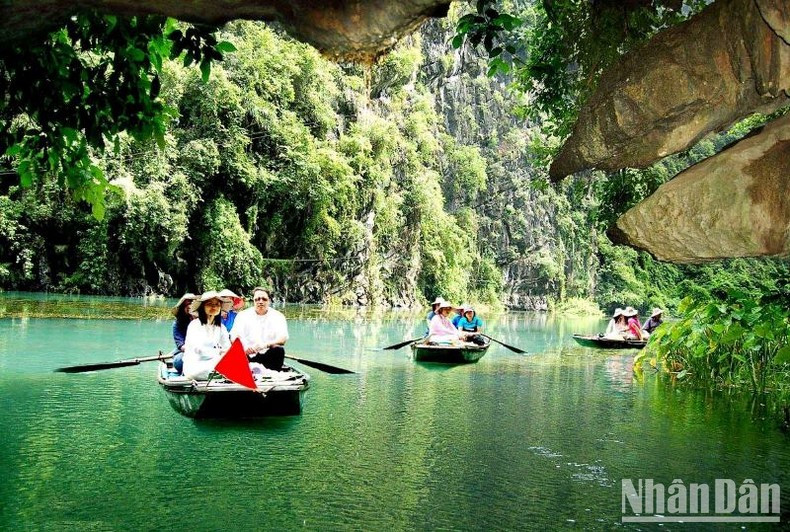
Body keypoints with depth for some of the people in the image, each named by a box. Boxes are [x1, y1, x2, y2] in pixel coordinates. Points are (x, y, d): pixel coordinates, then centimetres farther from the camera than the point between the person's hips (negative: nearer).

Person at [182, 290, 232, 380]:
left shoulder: (221, 327, 13)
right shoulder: (195, 325, -4)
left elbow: (228, 348, 2)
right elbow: (197, 348, -18)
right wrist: (218, 352, -27)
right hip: (193, 366, -6)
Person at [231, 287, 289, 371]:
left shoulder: (277, 316, 7)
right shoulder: (243, 315, 9)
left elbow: (283, 338, -8)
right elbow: (234, 337, -3)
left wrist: (265, 345, -28)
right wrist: (244, 347, -27)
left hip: (268, 356, 0)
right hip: (248, 356, 0)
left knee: (278, 350, -29)